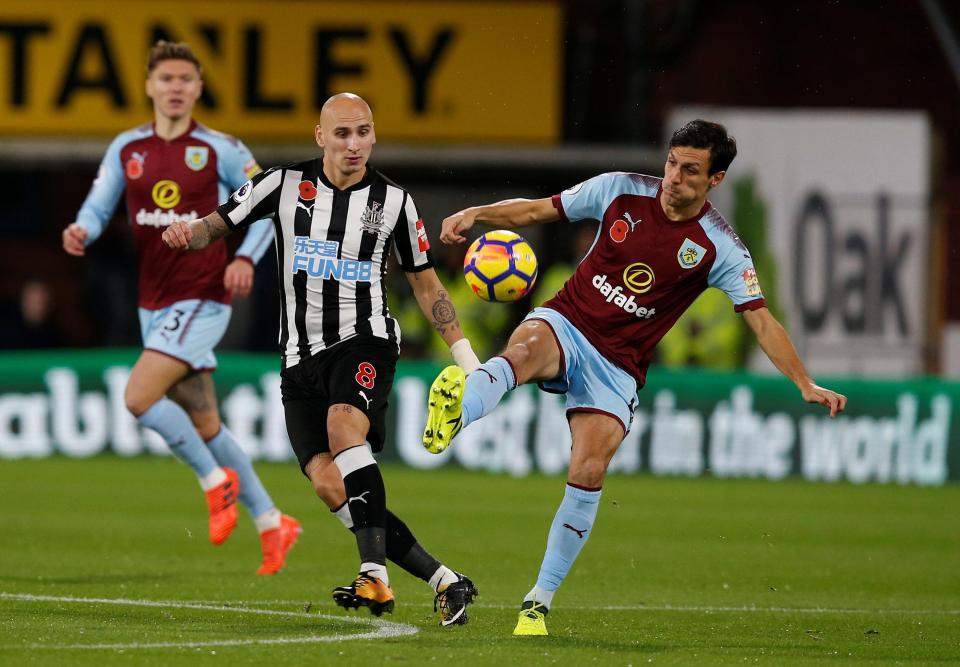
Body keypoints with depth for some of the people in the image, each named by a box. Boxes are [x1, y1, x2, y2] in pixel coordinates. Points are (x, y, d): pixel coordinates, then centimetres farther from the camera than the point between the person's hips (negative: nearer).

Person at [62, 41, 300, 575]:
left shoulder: (219, 150, -5)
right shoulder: (127, 149, 6)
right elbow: (99, 208, 5)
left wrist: (247, 258, -13)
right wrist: (82, 231, -18)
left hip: (203, 300, -6)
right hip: (154, 305, 6)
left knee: (139, 398, -20)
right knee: (203, 425, 10)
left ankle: (215, 480, 1)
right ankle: (273, 525, 22)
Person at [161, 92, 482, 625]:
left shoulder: (392, 201, 3)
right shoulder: (285, 184, 3)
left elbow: (426, 285, 12)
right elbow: (218, 225, 9)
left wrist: (464, 357, 7)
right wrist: (187, 232, -15)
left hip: (364, 342, -2)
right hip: (301, 356, 3)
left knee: (343, 426, -34)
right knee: (330, 486, -12)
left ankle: (375, 576, -39)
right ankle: (443, 580, -5)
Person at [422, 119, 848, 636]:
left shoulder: (719, 248, -6)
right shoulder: (621, 191, -2)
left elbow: (761, 321, -6)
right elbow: (538, 210, 6)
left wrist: (806, 385, -14)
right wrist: (475, 215, -9)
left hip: (617, 366, -1)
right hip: (565, 323, 1)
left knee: (589, 474, -16)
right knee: (523, 353, -37)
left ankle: (539, 603, -3)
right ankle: (456, 411, -68)